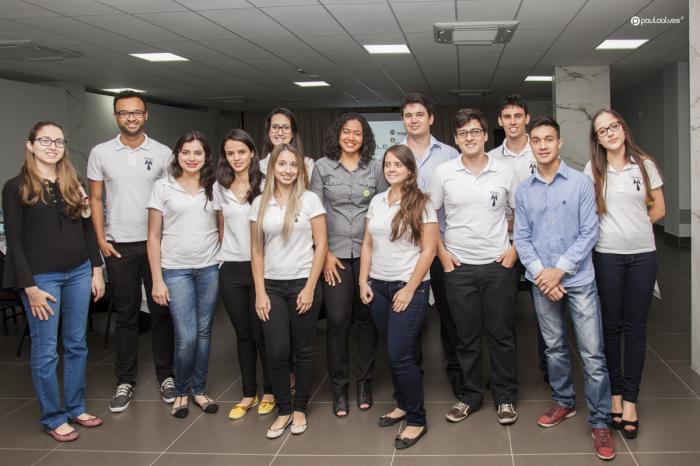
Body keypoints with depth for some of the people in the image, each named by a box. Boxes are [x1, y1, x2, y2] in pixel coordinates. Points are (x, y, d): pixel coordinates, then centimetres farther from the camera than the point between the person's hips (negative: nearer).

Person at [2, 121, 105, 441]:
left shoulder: (73, 185, 10)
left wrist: (96, 270, 7)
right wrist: (30, 287, -12)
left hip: (79, 273, 5)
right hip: (42, 277, -5)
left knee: (77, 345, 11)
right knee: (46, 350, 1)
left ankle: (76, 408, 24)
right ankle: (53, 418, 13)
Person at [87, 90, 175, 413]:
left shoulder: (162, 153, 1)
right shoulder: (101, 153, 2)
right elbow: (95, 199, 6)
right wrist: (101, 239, -2)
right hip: (119, 246, 0)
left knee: (161, 311, 7)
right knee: (126, 315, 9)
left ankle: (166, 375, 20)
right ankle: (125, 381, 19)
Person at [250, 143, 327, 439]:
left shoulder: (310, 200, -2)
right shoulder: (260, 203, 5)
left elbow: (321, 245, -4)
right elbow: (256, 251, 6)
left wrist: (310, 288, -9)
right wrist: (260, 292, -1)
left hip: (303, 284, -2)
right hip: (271, 285, 2)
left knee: (304, 349, 7)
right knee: (276, 352, -1)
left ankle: (300, 408, 23)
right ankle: (283, 410, 17)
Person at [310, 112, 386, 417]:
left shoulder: (376, 168, 6)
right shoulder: (322, 167, 3)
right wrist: (325, 253, -5)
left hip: (367, 253, 1)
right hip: (335, 255, -1)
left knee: (366, 319, 6)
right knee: (337, 321, -2)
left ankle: (364, 381, 22)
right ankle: (339, 387, 12)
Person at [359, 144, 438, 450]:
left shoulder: (422, 204, -7)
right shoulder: (376, 202, 9)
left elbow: (429, 250, -11)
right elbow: (368, 245, 12)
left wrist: (409, 289, -13)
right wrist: (363, 281, 4)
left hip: (409, 288, -5)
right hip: (378, 286, 5)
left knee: (400, 355, -7)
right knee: (393, 353, 11)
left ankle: (417, 420, 8)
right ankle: (403, 405, 30)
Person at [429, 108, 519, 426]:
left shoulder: (504, 172, 0)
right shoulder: (443, 173, 0)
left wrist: (515, 248, -1)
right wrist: (441, 251, 0)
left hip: (499, 265, 0)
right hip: (458, 266, 1)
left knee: (502, 334, 7)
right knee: (466, 336, 9)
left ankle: (505, 397, 21)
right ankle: (471, 395, 24)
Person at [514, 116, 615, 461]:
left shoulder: (581, 183, -4)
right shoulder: (523, 191, 4)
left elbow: (589, 233, -7)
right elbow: (521, 238, 3)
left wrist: (559, 270, -13)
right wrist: (540, 273, -11)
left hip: (578, 280, -3)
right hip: (541, 283, 3)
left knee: (592, 354, -3)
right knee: (554, 348, 15)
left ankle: (599, 422, 7)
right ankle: (564, 402, 33)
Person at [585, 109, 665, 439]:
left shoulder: (645, 165, 4)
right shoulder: (592, 169, 1)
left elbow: (658, 208, 8)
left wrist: (636, 225, 1)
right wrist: (614, 228, -3)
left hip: (642, 254, 1)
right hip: (607, 255, -1)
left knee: (635, 326, 4)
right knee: (611, 325, 6)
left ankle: (630, 399, 12)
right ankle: (614, 393, 19)